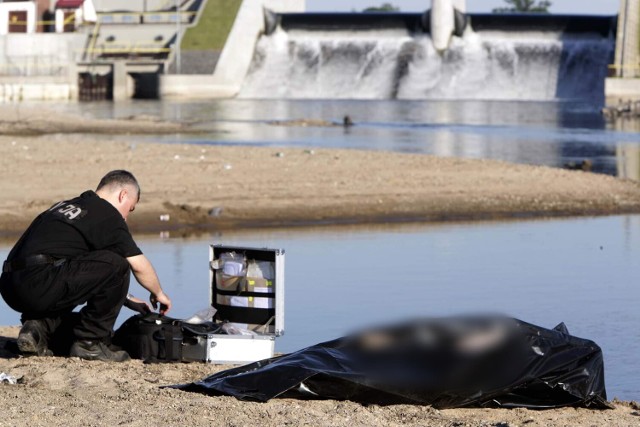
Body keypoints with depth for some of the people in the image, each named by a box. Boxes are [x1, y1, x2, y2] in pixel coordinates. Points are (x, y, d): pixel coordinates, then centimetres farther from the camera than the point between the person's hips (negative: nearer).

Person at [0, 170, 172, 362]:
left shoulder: (63, 206, 29)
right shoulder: (107, 214, 3)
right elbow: (139, 265, 5)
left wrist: (122, 296, 41)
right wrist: (158, 294, 24)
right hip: (38, 286, -9)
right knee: (117, 265, -5)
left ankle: (38, 326, 11)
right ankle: (89, 342, 1)